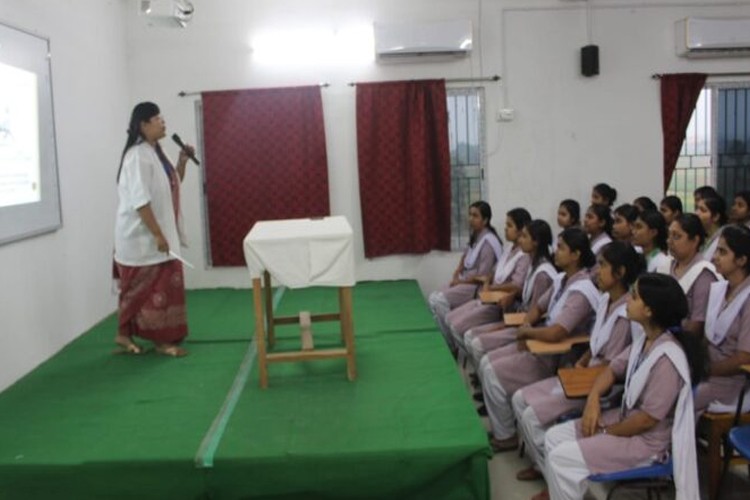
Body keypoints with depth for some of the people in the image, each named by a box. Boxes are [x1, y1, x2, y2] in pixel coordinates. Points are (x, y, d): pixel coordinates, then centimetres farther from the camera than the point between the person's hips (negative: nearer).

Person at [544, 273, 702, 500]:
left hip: (647, 440, -9)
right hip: (626, 418, 9)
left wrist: (605, 432, -12)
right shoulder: (644, 338, -1)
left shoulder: (667, 358, -29)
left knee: (560, 458, -15)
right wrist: (593, 399, -9)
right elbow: (613, 369, 10)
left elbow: (647, 419, -25)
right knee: (554, 437, 4)